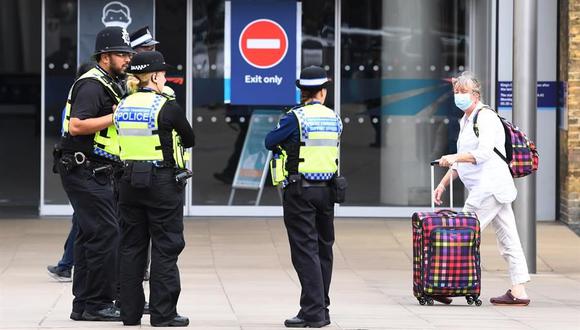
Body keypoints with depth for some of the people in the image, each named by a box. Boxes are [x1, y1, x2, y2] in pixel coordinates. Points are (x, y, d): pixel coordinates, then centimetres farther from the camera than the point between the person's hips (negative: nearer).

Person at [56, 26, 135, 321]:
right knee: (106, 233, -11)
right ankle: (97, 304, -8)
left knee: (90, 235, 12)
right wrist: (114, 116, -21)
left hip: (93, 172, 11)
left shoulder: (107, 84, 18)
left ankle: (83, 304, 16)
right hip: (85, 172, -11)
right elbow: (76, 125, -25)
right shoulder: (92, 85, -14)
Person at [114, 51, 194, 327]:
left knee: (131, 247, 11)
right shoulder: (167, 107, -11)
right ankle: (163, 313, 0)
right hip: (162, 180, -5)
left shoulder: (122, 106, 5)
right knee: (165, 248, 1)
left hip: (129, 180, 5)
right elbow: (189, 140, 0)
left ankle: (130, 312, 13)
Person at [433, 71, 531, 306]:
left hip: (490, 187, -10)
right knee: (509, 240, 5)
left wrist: (455, 157, -29)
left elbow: (483, 153, -20)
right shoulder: (466, 121, 22)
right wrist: (443, 183, 21)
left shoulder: (485, 117, -8)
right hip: (493, 189, 10)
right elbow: (463, 160, 27)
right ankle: (518, 292, 4)